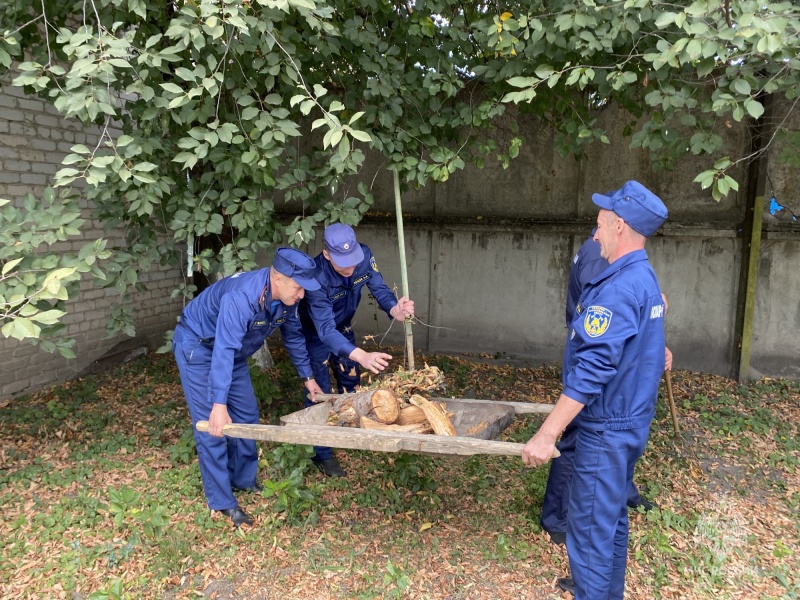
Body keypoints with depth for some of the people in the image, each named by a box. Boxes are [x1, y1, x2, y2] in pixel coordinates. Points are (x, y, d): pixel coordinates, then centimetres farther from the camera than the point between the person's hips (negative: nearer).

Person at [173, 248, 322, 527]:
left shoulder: (285, 298, -14)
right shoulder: (241, 296, -38)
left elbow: (293, 336, 2)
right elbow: (223, 351, -44)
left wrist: (308, 377, 8)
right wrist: (219, 404, -48)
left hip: (231, 348, 8)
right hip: (198, 346, -8)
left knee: (247, 413, 9)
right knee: (212, 424, -9)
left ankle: (244, 479, 26)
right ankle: (221, 501, 1)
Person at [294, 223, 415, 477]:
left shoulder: (364, 255, -27)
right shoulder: (317, 277, -41)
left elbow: (379, 289, -20)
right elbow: (325, 330, -46)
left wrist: (395, 310, -45)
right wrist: (361, 356, -61)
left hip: (342, 327, 6)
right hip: (316, 333, -6)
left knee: (351, 380, 18)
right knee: (319, 391, -3)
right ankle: (321, 455, 13)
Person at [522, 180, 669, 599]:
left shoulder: (620, 288, -24)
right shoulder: (645, 279, 8)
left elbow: (592, 369, -31)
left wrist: (546, 435, -30)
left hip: (608, 428, -10)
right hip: (628, 419, 10)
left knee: (590, 525, 1)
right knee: (610, 515, 24)